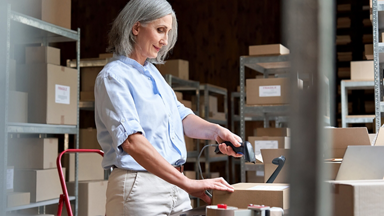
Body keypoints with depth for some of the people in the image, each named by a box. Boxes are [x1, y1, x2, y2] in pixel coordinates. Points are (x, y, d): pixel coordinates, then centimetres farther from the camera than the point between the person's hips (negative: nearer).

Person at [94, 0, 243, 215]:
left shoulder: (153, 73, 14)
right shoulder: (113, 76, -12)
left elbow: (181, 116, 12)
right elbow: (132, 141, -24)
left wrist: (215, 131, -9)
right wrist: (186, 183, -31)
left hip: (174, 186, 8)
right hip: (139, 187, -7)